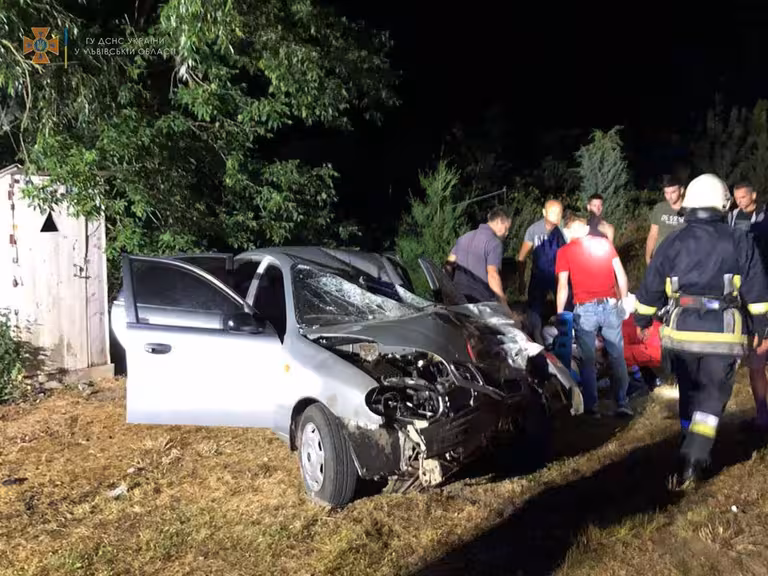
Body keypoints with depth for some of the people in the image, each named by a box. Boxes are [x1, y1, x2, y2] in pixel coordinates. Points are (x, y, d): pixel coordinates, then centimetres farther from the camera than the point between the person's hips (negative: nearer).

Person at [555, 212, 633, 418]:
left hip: (585, 309, -2)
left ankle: (591, 407, 9)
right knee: (617, 357, 12)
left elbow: (563, 286, -4)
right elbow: (621, 274, 7)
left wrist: (560, 312, 3)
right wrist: (624, 299, 17)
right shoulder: (604, 243, 9)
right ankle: (622, 404, 16)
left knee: (587, 360, 6)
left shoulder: (564, 251, 1)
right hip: (610, 305, 3)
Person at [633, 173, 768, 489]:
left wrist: (642, 320, 19)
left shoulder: (672, 242, 3)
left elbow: (651, 287, 6)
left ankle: (693, 456, 31)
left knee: (689, 394, 18)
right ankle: (691, 463, -9)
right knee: (711, 398, 5)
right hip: (723, 334, -1)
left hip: (681, 331, 1)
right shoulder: (740, 242, 2)